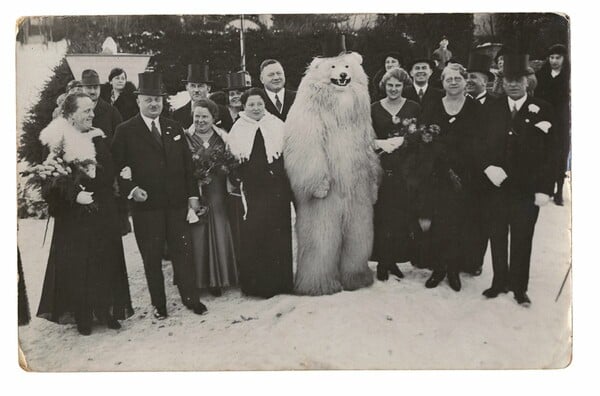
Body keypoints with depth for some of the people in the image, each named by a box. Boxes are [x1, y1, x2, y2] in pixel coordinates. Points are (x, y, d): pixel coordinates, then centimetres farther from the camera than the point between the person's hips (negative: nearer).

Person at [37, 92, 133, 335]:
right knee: (76, 265, 2)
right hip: (73, 215, -3)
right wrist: (74, 194, -21)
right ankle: (82, 316, 16)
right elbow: (51, 181, -8)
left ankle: (106, 310, 22)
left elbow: (110, 173, 3)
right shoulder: (55, 142, -5)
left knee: (106, 261, 7)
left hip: (102, 212, 4)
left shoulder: (99, 139, 7)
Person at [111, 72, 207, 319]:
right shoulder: (125, 131, 0)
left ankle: (191, 298, 19)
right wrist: (131, 189, -15)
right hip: (145, 204, -3)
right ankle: (158, 304, 19)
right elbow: (117, 166, -1)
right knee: (152, 257, 6)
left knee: (183, 251, 6)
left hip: (176, 202, 3)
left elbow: (187, 164, 13)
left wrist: (192, 194, 7)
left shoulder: (174, 128, 12)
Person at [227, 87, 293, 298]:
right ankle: (255, 283, 11)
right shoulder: (237, 129, 8)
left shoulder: (277, 125, 9)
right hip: (251, 190, -1)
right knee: (252, 235, -3)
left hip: (277, 187, 1)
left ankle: (279, 282, 16)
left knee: (278, 233, 3)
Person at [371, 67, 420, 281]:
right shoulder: (374, 108, 5)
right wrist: (382, 143, -14)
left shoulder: (414, 107, 7)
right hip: (381, 167, -1)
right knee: (382, 214, -2)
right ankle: (382, 261, 8)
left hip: (405, 166, 1)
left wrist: (404, 141, -11)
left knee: (402, 215, 1)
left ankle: (394, 259, 14)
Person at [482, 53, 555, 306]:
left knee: (522, 240, 8)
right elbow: (481, 145, 4)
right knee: (498, 237, 12)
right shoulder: (492, 109, 3)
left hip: (527, 190, -2)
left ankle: (519, 287, 22)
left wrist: (544, 189, -10)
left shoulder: (542, 110, -3)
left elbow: (549, 153, -5)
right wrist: (488, 167, -14)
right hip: (496, 186, 2)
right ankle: (500, 282, 27)